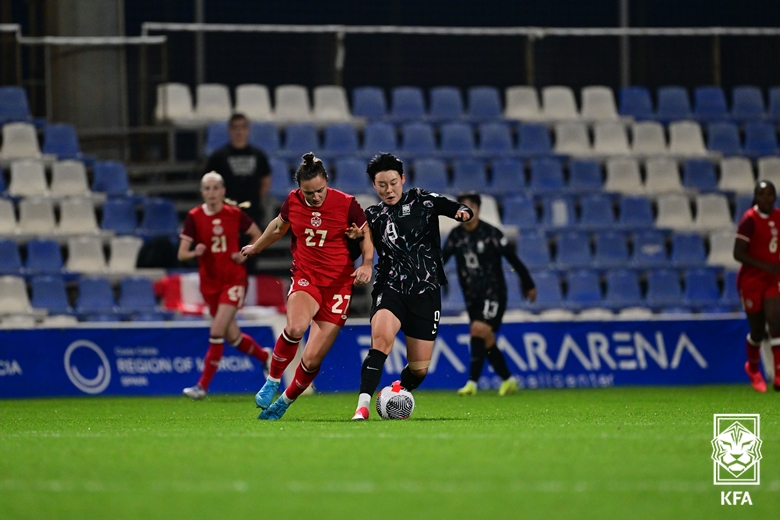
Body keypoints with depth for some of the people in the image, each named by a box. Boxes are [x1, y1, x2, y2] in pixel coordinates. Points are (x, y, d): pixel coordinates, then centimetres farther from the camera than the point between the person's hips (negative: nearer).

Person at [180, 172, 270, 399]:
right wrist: (195, 252, -30)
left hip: (233, 280, -2)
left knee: (217, 331, -15)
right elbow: (181, 254, -8)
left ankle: (203, 385, -9)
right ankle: (265, 356, 39)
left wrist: (245, 255, -5)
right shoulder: (194, 217, -5)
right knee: (232, 336, 9)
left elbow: (258, 235, 11)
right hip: (210, 282, 2)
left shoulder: (234, 214, -4)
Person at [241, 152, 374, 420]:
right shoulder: (293, 202, -2)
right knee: (295, 327, -33)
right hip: (305, 277, 1)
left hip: (338, 285, -1)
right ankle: (272, 382, -11)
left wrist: (367, 263, -15)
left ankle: (284, 402, 22)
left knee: (312, 359, -4)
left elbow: (367, 237, 4)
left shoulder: (346, 204, -9)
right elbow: (279, 226, 21)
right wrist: (256, 247, 36)